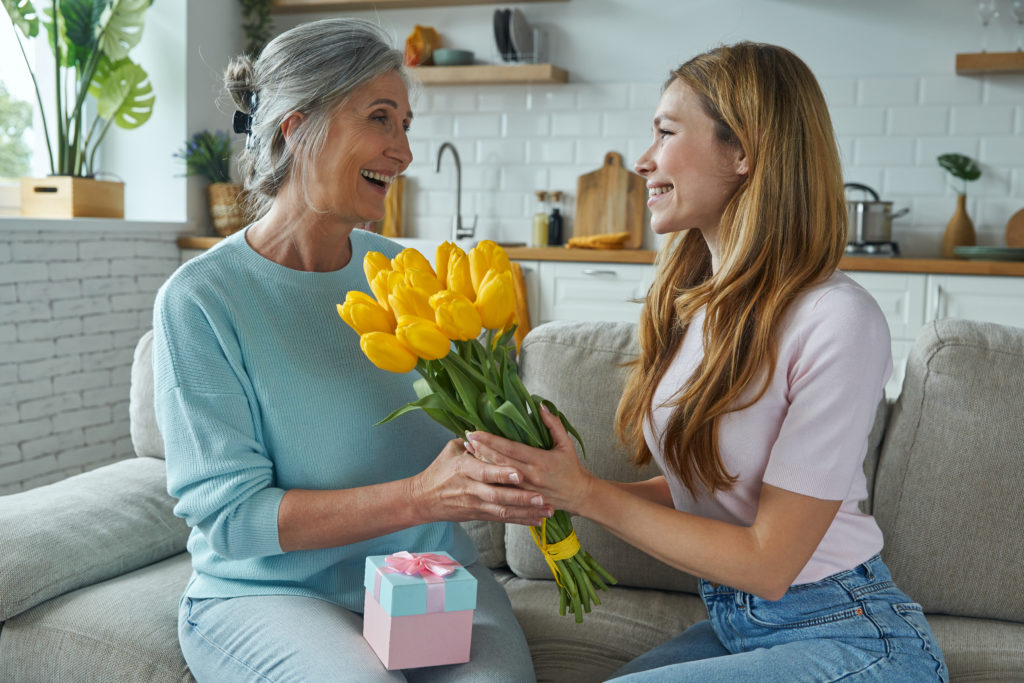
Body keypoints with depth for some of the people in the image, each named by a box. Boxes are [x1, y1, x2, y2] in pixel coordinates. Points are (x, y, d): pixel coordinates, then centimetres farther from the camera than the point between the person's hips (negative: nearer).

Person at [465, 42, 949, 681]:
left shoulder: (836, 322, -22)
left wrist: (587, 493, -18)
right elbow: (696, 488, 7)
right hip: (731, 623, 7)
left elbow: (768, 562, -19)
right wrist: (550, 483, -5)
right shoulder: (691, 304, 2)